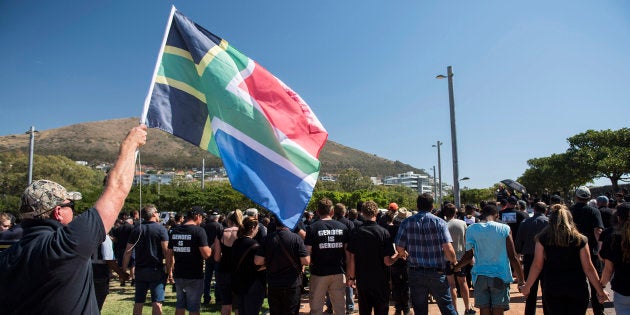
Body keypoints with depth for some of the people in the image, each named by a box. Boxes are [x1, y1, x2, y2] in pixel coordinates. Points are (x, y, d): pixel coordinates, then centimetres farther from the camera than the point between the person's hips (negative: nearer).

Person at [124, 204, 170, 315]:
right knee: (157, 301, 0)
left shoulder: (136, 229, 7)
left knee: (138, 302, 12)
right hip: (156, 270, -4)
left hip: (140, 270, 4)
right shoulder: (161, 228, -7)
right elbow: (166, 250, -14)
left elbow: (128, 252, 5)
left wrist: (124, 269, 12)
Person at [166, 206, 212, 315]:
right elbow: (206, 254, -20)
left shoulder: (175, 230, 6)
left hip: (178, 275, 6)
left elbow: (169, 254, 10)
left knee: (180, 306, 19)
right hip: (194, 276, -6)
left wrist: (169, 272, 19)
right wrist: (211, 249, 1)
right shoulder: (199, 230, -13)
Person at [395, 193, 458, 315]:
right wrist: (454, 261, 5)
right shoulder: (439, 222, -6)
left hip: (415, 273, 2)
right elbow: (448, 248, -15)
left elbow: (399, 248, -4)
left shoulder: (407, 222, -2)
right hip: (437, 273, -1)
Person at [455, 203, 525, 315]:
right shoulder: (504, 229, -3)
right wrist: (521, 280, 3)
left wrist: (455, 267, 18)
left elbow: (468, 256, 1)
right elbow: (513, 257, -4)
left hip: (480, 276, 1)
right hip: (500, 276, -1)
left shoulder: (471, 229, 0)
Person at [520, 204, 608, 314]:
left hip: (552, 289, 0)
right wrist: (600, 291, 8)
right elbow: (588, 269, -4)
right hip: (577, 290, 0)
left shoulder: (543, 239, -5)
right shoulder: (580, 240, -5)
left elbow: (537, 266, -3)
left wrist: (527, 287, 7)